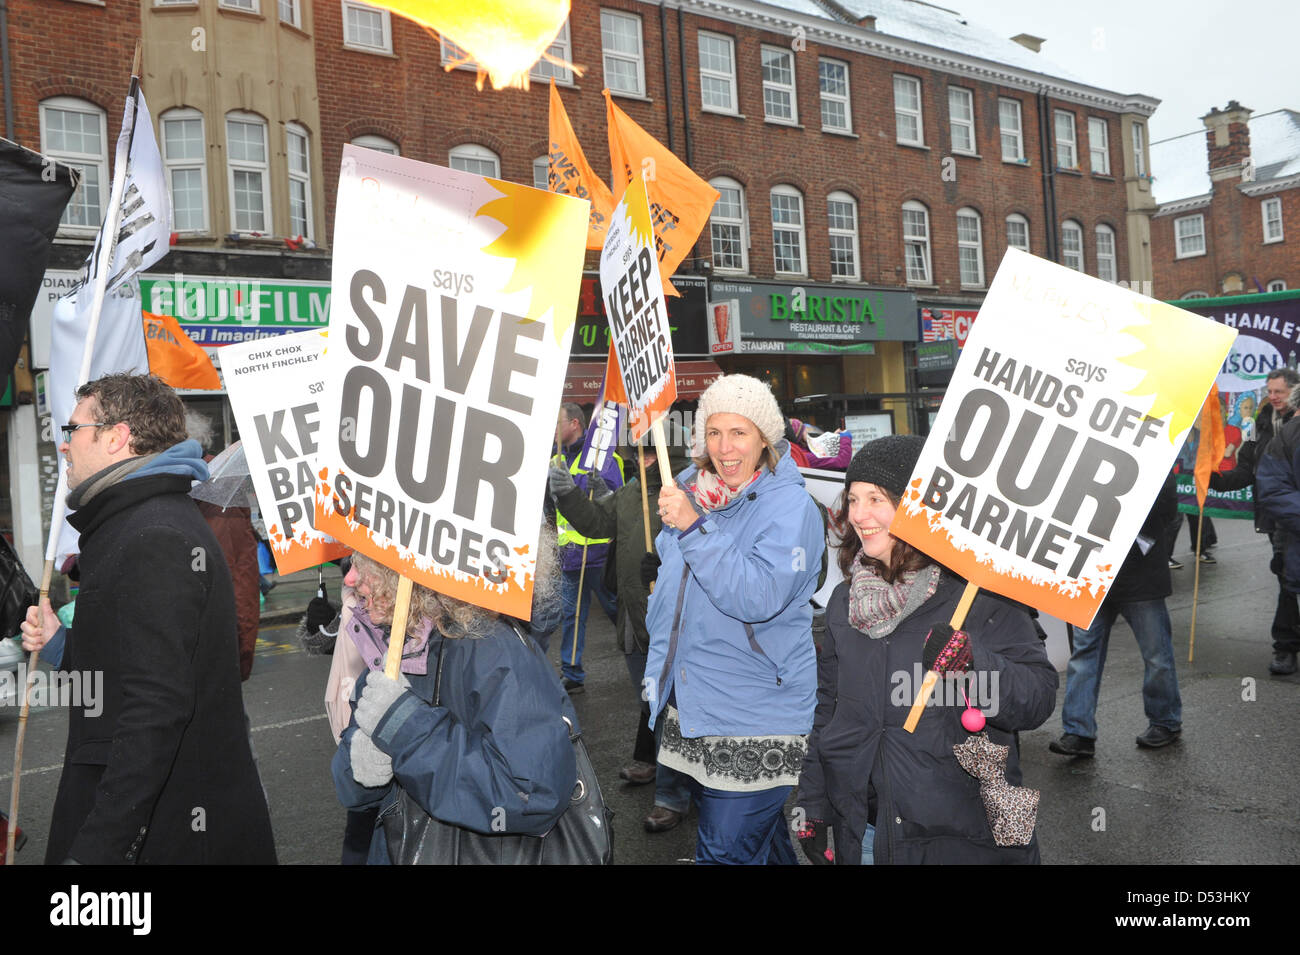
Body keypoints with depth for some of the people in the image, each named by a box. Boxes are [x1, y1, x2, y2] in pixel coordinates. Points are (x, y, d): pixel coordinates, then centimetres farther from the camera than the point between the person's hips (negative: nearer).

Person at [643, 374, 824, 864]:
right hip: (690, 704, 7)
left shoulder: (790, 505, -14)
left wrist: (695, 528, -30)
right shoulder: (692, 490, 7)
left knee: (726, 849, -3)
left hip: (754, 720, -7)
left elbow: (759, 597, -28)